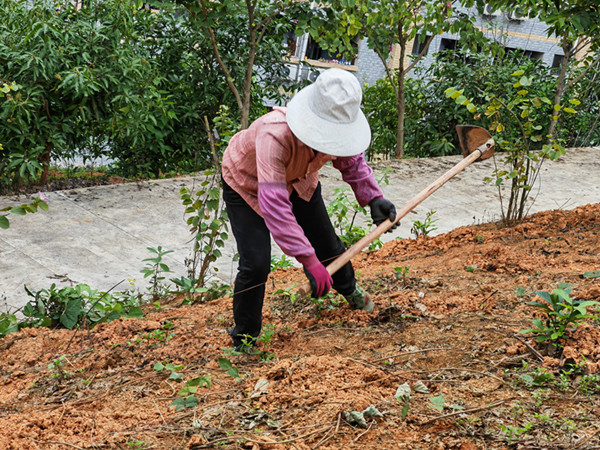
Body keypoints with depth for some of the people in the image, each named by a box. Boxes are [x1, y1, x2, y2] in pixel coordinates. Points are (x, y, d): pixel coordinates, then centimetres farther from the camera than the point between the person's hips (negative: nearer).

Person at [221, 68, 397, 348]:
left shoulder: (339, 127, -28)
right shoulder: (274, 135, -48)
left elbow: (351, 161, -4)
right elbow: (274, 204, -51)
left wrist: (373, 198, -22)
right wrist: (309, 262, -53)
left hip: (298, 180, 6)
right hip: (247, 183, -5)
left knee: (326, 243, 17)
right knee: (255, 264, -16)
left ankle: (349, 289, 51)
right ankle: (244, 341, 6)